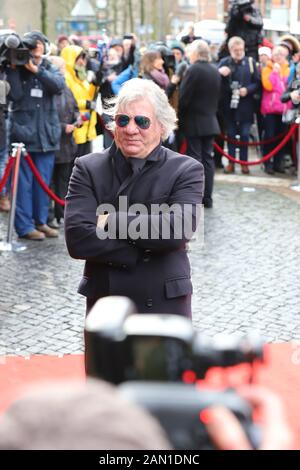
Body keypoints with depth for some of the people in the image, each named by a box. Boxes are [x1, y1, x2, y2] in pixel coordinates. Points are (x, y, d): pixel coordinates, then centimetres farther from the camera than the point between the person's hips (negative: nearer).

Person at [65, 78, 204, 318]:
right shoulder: (88, 169, -1)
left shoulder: (187, 170, -3)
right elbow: (77, 238, -13)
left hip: (166, 305, -1)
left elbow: (178, 229, -20)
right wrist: (143, 251, -16)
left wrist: (112, 221, -15)